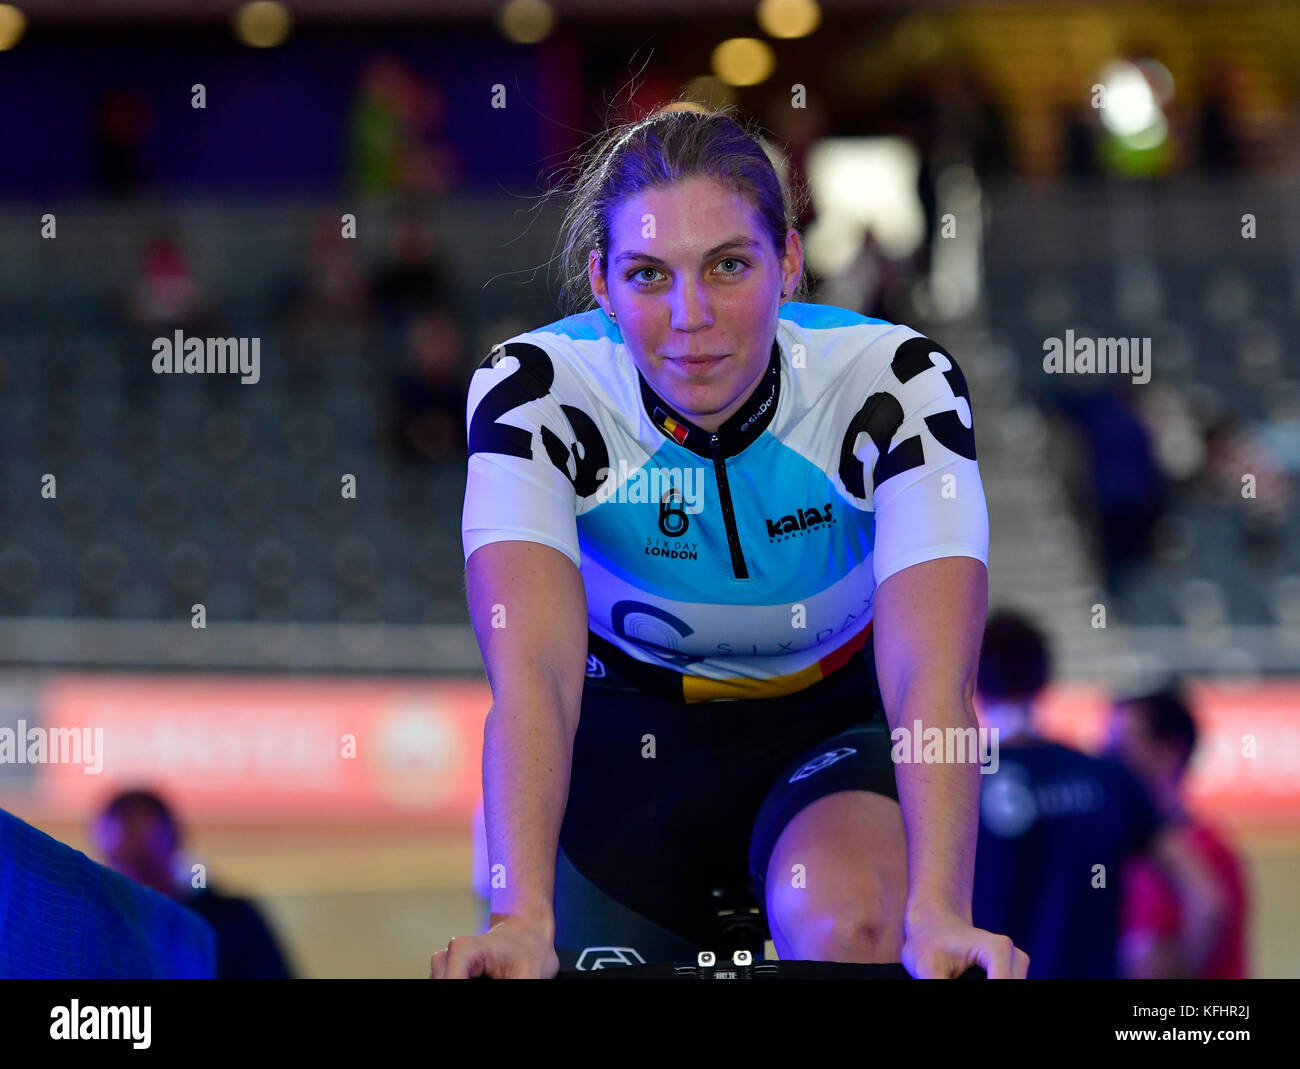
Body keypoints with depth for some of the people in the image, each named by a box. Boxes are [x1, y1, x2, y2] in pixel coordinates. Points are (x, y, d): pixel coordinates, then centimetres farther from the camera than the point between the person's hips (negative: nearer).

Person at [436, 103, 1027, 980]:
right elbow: (532, 673, -37)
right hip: (630, 734, 2)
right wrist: (524, 918, -52)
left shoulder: (897, 383, -25)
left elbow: (934, 675, -37)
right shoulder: (534, 390, -24)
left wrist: (937, 913, -54)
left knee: (849, 924, -32)